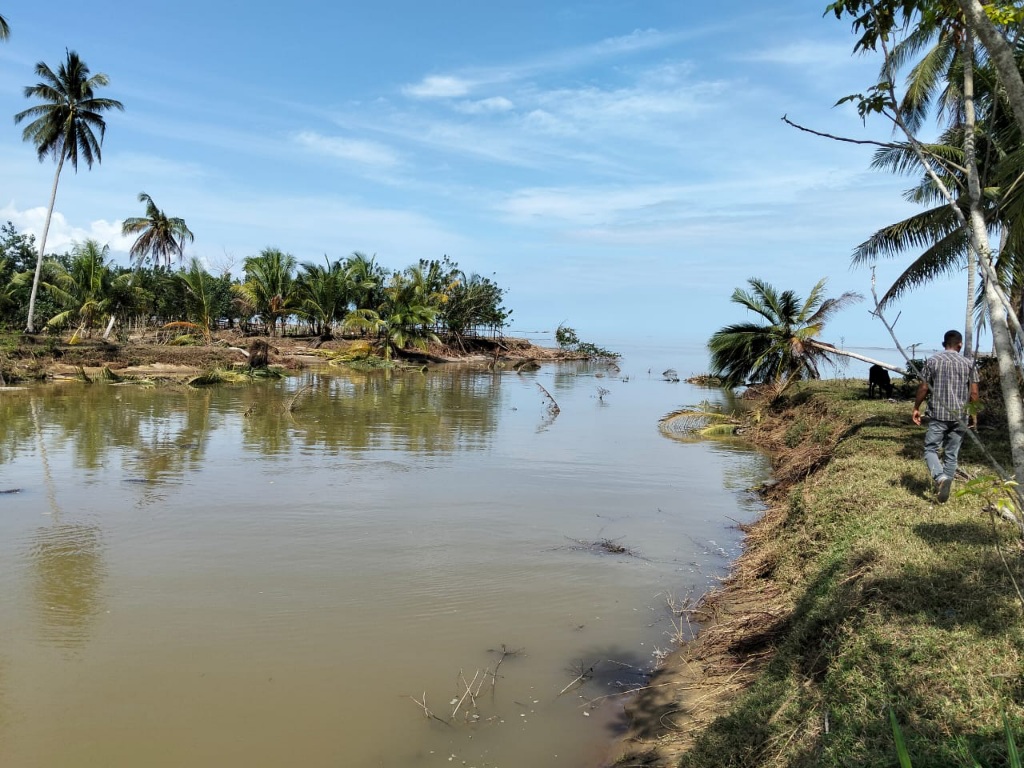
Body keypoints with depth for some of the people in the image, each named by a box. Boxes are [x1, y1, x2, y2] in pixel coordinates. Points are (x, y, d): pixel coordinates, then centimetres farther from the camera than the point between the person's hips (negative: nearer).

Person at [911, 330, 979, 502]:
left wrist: (916, 408, 9)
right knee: (951, 454, 11)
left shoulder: (932, 361, -2)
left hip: (938, 414, -2)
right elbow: (974, 393, 2)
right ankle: (944, 487, 14)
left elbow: (923, 388, -2)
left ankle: (940, 477, -20)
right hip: (960, 416, 2)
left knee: (930, 449, 4)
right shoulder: (969, 363, 2)